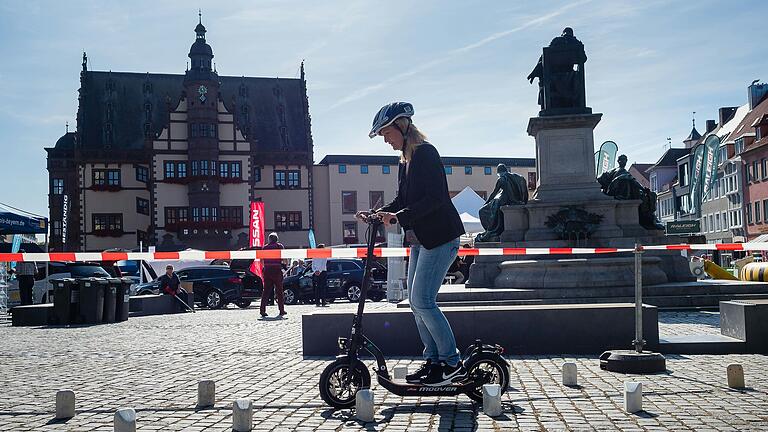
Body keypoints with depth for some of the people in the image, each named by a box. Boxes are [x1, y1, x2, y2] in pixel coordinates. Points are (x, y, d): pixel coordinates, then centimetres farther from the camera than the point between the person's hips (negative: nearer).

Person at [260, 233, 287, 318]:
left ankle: (263, 310, -1)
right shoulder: (280, 246, 1)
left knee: (266, 291, 5)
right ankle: (281, 310, 7)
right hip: (277, 270, -3)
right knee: (279, 291, 5)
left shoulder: (264, 247, 10)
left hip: (267, 271, 3)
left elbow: (261, 260, 7)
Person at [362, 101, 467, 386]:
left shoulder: (425, 153, -12)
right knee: (416, 302, 8)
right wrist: (378, 213, 1)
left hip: (440, 238, -10)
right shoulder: (405, 161, 16)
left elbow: (434, 198, -21)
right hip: (419, 240, 10)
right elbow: (402, 200, 16)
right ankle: (433, 360, 17)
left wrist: (398, 217, -26)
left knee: (423, 301, -12)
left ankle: (453, 364, -3)